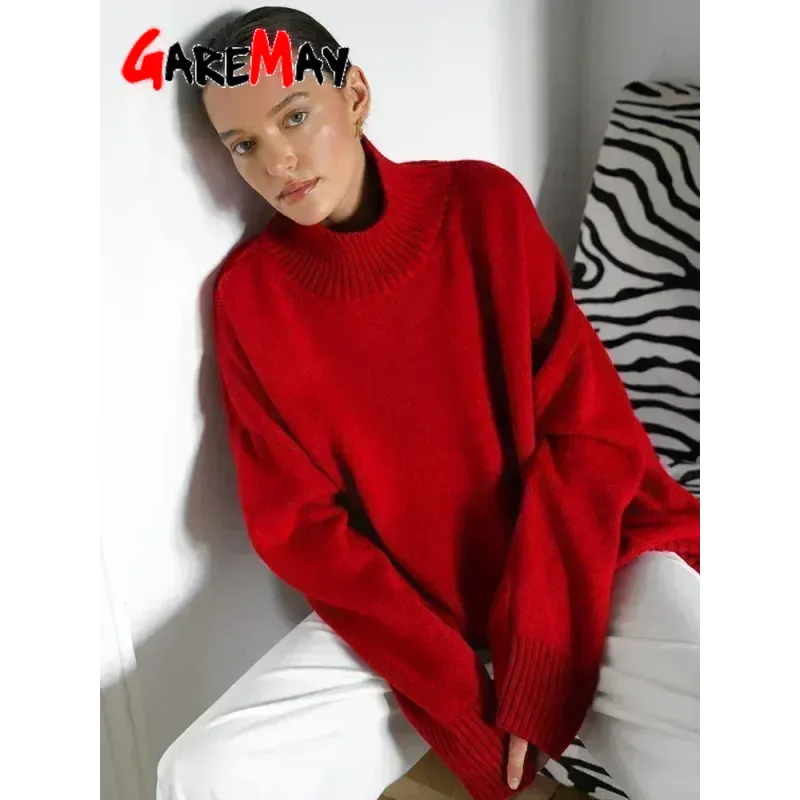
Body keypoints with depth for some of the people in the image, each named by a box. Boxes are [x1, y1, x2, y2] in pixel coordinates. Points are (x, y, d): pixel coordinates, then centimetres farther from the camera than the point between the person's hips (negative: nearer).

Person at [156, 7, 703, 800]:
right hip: (403, 608, 2)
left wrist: (536, 663, -15)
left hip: (579, 557, -1)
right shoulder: (249, 290, -1)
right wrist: (460, 702, -14)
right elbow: (297, 522, -4)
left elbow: (591, 429, -6)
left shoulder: (484, 203, -3)